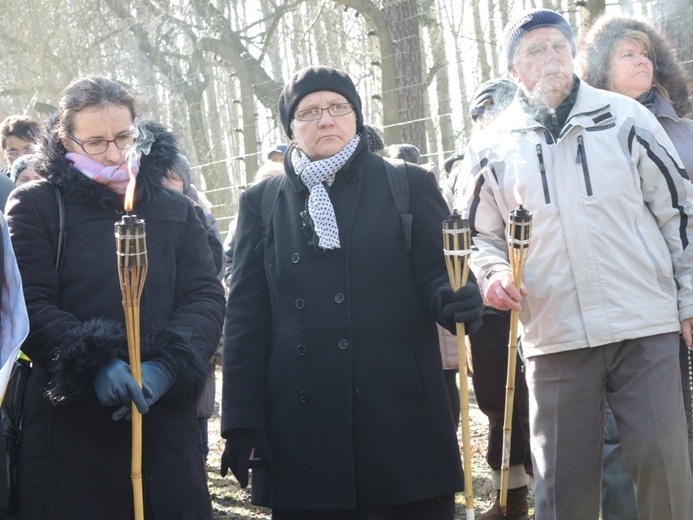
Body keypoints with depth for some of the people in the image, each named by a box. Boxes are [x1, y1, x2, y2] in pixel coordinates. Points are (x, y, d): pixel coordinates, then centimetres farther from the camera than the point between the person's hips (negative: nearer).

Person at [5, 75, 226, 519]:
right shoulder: (36, 207, 3)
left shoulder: (176, 211, 13)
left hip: (167, 420, 3)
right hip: (69, 428, -3)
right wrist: (95, 364, -20)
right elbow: (30, 306, -5)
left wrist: (166, 367, -14)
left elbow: (206, 298, 4)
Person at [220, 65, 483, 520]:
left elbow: (437, 275, 5)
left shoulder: (409, 187, 9)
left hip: (402, 415, -1)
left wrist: (455, 299, -21)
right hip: (301, 426, 1)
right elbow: (246, 317, 9)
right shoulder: (263, 203, 12)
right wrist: (242, 422, 1)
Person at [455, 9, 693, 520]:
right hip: (555, 338, 1)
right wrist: (493, 274, -6)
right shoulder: (492, 149, 6)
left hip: (646, 327, -1)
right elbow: (481, 235, 16)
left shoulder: (625, 118, 3)